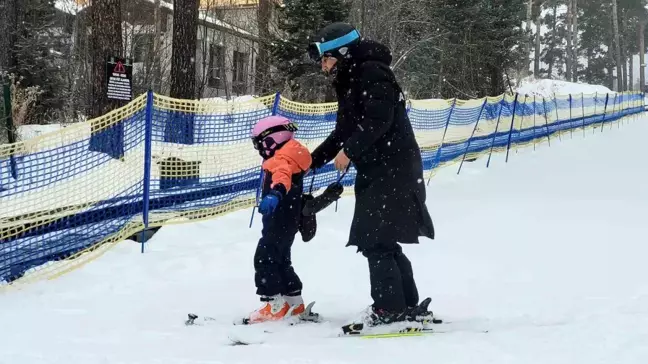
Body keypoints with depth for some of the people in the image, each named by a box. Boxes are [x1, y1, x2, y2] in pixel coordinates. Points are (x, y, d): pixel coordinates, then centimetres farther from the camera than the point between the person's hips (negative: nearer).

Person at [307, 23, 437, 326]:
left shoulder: (371, 73, -11)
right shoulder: (349, 83, 19)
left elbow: (378, 120, -23)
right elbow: (342, 132, 25)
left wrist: (349, 151, -21)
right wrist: (311, 161, 21)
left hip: (393, 171, -10)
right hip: (375, 173, 10)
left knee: (375, 241, -10)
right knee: (383, 243, 11)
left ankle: (389, 309, -6)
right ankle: (408, 307, 17)